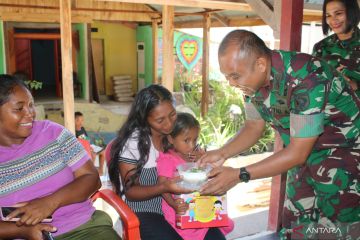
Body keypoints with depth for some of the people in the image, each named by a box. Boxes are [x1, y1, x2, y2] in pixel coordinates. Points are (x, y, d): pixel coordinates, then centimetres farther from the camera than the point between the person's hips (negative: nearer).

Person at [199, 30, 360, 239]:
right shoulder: (254, 77, -11)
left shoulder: (308, 78, -32)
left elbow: (298, 152, -27)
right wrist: (222, 154, -14)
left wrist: (239, 175, -27)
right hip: (306, 156, 6)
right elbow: (254, 126, 3)